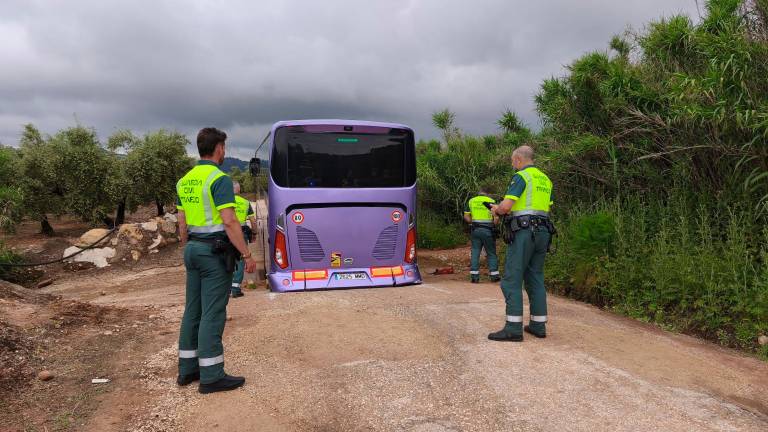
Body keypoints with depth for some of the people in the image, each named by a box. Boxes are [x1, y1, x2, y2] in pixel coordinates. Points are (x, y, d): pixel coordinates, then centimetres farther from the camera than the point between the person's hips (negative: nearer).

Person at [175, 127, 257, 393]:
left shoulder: (185, 181, 12)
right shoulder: (219, 179, -15)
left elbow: (182, 222, 15)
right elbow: (229, 221, -21)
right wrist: (247, 254, -16)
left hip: (193, 249, 9)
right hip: (215, 251, -8)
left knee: (193, 310, 14)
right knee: (212, 313, -4)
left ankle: (187, 369, 22)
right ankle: (211, 376, 2)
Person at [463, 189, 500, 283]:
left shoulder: (471, 201, 8)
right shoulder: (491, 201, -1)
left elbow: (466, 216, 3)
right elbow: (496, 218, -8)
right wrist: (492, 225, 7)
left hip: (475, 230, 2)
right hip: (488, 230, -2)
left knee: (475, 252, 6)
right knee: (491, 253, 8)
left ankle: (474, 276, 2)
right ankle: (494, 275, 10)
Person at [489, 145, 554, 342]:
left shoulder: (521, 177, -7)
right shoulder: (545, 179, 18)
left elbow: (505, 206, -16)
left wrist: (496, 210, 7)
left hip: (523, 231, -8)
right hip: (543, 231, 8)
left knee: (512, 279, -6)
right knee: (535, 278, 13)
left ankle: (513, 328, -8)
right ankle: (538, 325, 16)